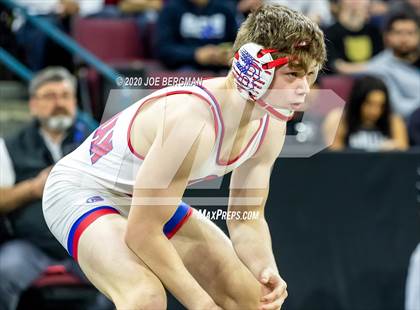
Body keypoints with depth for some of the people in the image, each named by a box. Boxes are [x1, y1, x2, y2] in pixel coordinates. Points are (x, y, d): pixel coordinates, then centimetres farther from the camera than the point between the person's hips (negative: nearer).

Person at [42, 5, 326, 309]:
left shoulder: (271, 127, -11)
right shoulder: (193, 121, -37)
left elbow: (246, 219, 0)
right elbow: (141, 232, -32)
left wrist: (266, 270, -21)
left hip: (149, 198, 9)